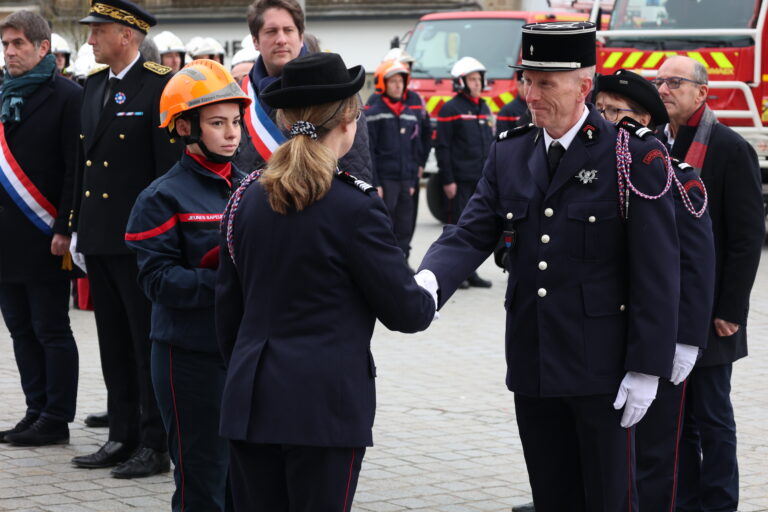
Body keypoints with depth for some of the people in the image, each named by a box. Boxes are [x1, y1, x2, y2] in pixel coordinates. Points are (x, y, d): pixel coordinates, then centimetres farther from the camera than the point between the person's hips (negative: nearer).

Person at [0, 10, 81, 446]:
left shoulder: (67, 96, -7)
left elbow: (76, 166, -11)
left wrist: (64, 229, -16)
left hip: (45, 238, -7)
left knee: (51, 331, -2)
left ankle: (56, 421, 3)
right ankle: (37, 411, 18)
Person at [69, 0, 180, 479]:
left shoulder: (161, 86, -11)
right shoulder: (94, 86, 13)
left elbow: (170, 166, -14)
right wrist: (77, 226, 14)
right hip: (99, 239, 8)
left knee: (148, 344, -1)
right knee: (115, 344, 13)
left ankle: (155, 444, 5)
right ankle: (123, 436, 20)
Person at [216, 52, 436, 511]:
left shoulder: (247, 198, 6)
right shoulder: (354, 206, -11)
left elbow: (228, 307, 13)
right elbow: (404, 311, -6)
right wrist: (429, 298, 16)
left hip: (250, 401, 5)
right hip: (325, 404, -5)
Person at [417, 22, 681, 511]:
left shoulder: (634, 156, -8)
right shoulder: (510, 153, 8)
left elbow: (658, 271, -10)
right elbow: (472, 233, 0)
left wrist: (647, 368, -13)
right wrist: (428, 280, -22)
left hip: (601, 366, -5)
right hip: (533, 364, 5)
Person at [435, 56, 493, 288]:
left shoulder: (484, 108, 15)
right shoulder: (451, 109, -7)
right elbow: (442, 147, -11)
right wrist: (447, 180, -15)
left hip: (482, 179, 7)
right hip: (461, 180, -7)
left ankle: (470, 272, 16)